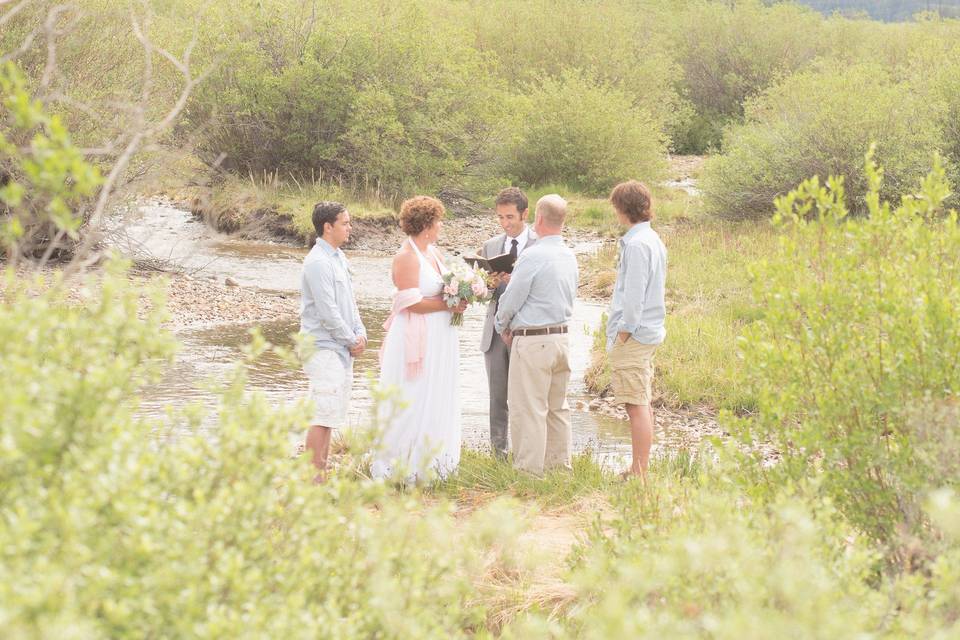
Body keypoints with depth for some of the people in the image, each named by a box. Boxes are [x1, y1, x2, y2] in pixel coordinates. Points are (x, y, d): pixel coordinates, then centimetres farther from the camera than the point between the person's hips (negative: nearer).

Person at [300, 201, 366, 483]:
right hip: (324, 347, -10)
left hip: (342, 349, 10)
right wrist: (352, 341, -10)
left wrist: (360, 333, 4)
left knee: (333, 412, 12)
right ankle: (315, 477, -6)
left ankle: (323, 472, 18)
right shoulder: (318, 262, -16)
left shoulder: (339, 258, 14)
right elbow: (328, 311, -19)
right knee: (323, 415, -10)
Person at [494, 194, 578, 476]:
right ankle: (559, 466, 19)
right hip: (562, 335, 8)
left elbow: (511, 301, -11)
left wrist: (502, 327, 11)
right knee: (557, 408, 14)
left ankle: (529, 470, 0)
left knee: (528, 410, -2)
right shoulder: (570, 257, 9)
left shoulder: (532, 256, -16)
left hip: (532, 342, -8)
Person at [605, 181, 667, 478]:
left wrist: (623, 332, -15)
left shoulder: (636, 244, -17)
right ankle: (640, 469, 21)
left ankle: (639, 473, -9)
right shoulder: (653, 239, 14)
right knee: (643, 403, 14)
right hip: (649, 331, 10)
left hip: (633, 334, -10)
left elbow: (634, 295, -20)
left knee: (636, 405, -9)